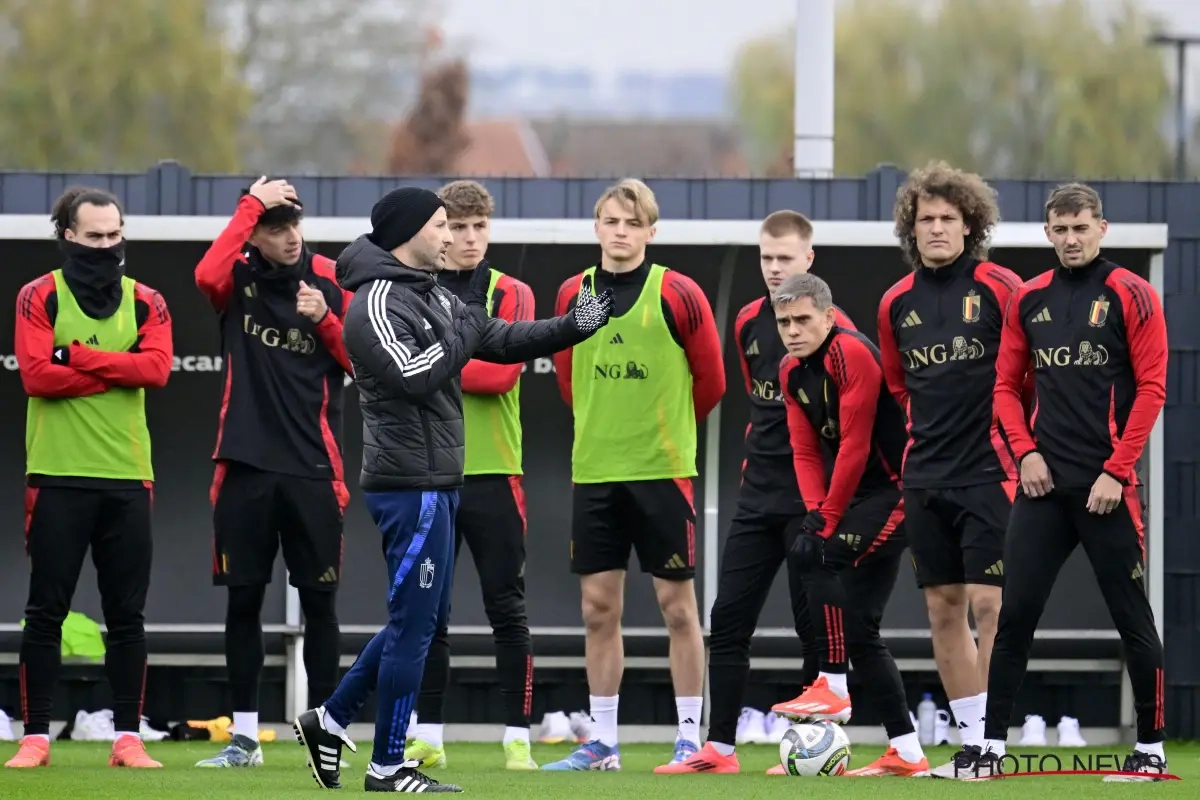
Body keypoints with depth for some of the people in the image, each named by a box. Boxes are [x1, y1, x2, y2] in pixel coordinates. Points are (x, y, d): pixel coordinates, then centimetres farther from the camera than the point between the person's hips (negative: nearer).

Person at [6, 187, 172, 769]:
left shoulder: (146, 303, 10)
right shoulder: (40, 298, 1)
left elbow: (157, 367, -7)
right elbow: (37, 374, -13)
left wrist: (79, 357, -13)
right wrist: (119, 371, -9)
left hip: (128, 479, 3)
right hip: (57, 477, -3)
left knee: (127, 615, 4)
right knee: (46, 612, -1)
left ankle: (128, 738, 8)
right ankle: (36, 737, 3)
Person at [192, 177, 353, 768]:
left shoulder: (331, 281, 3)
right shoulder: (238, 278, 0)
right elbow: (207, 276, -24)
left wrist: (325, 319, -12)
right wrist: (251, 204, -20)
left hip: (312, 468, 0)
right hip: (246, 465, 0)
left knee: (319, 602, 2)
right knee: (242, 600, 4)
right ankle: (244, 736, 13)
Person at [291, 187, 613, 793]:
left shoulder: (431, 296, 15)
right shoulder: (378, 303, -14)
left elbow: (501, 340, 16)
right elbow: (413, 377, -25)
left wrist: (571, 328, 3)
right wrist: (467, 322, -15)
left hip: (433, 484, 10)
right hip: (410, 486, -10)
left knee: (423, 617, 15)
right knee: (415, 621, -5)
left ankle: (330, 720, 22)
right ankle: (387, 766, 2)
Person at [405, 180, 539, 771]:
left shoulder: (512, 295, 4)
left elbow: (502, 371, -12)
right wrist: (467, 366, -13)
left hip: (492, 473, -2)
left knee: (507, 610, -1)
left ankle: (518, 738, 1)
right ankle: (428, 737, 12)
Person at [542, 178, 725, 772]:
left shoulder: (678, 295, -5)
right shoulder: (572, 295, 5)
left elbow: (710, 380, 3)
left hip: (662, 471, -3)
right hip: (593, 471, 3)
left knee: (676, 603, 0)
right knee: (598, 607, 5)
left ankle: (690, 738, 6)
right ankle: (602, 743, 11)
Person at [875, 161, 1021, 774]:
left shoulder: (1000, 288, -5)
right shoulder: (897, 303, 9)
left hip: (989, 472, -5)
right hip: (924, 479, 5)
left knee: (988, 604, -10)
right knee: (943, 608, 6)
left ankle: (994, 738, -8)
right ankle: (969, 737, 11)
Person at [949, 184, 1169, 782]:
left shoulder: (1130, 295, -3)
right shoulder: (1029, 300, 11)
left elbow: (1151, 388, -6)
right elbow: (1006, 384, 16)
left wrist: (1116, 471, -11)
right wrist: (1026, 451, 0)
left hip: (1106, 485, -4)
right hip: (1044, 483, 4)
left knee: (1131, 616, 0)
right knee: (1014, 614, 1)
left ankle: (1151, 749, 8)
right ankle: (991, 744, 5)